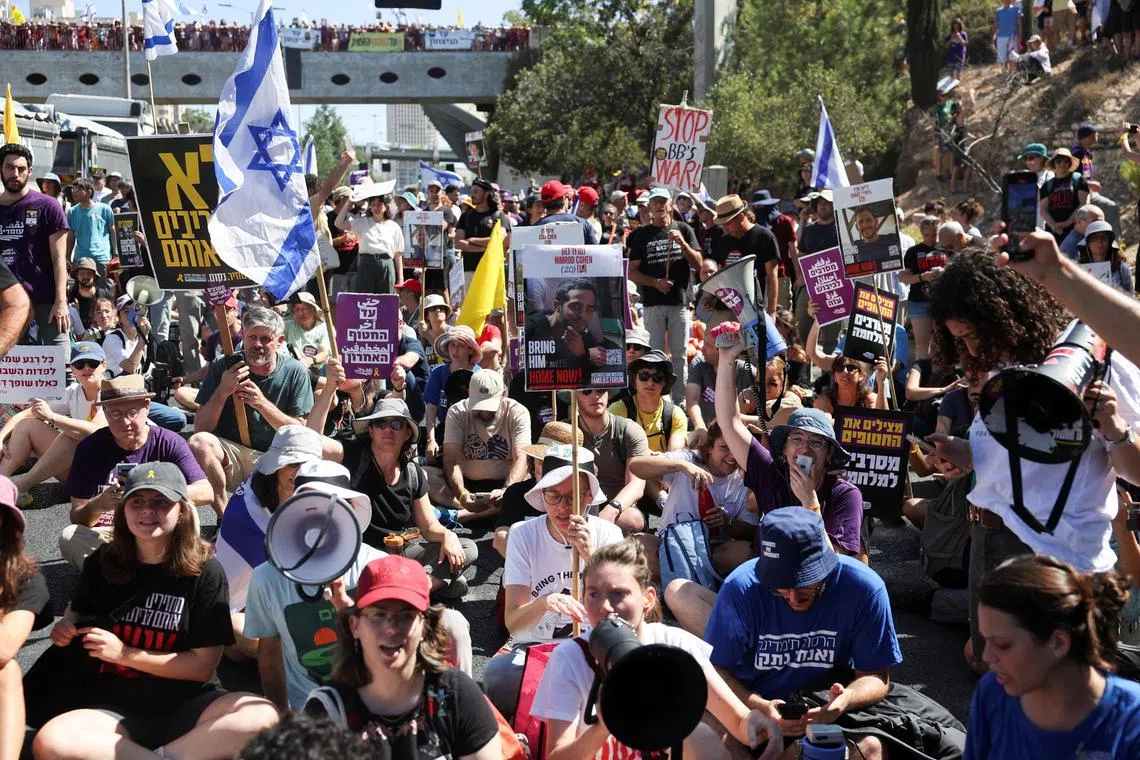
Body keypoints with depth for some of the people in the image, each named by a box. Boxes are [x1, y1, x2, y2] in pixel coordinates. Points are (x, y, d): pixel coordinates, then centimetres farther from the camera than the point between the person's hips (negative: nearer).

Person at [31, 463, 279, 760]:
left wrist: (125, 654, -12)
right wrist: (67, 627, 2)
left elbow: (203, 666, -5)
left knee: (262, 716, -33)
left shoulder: (205, 572, -3)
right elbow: (79, 613, 26)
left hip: (186, 706, -2)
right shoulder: (102, 563, 6)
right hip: (116, 708, 2)